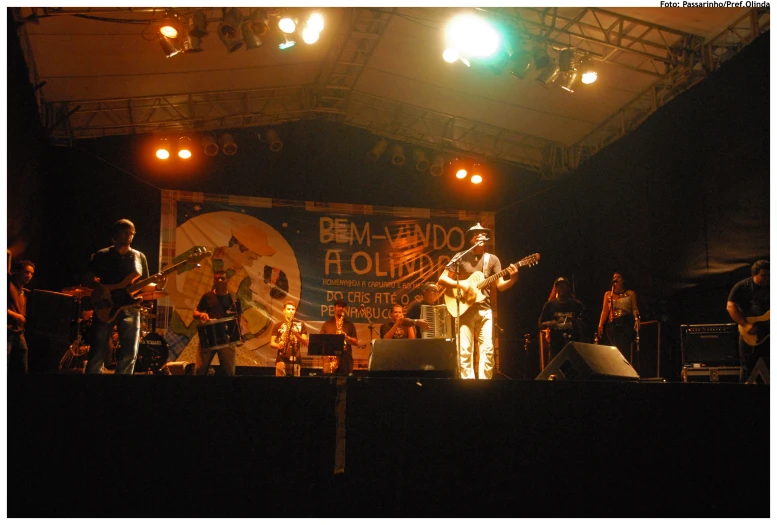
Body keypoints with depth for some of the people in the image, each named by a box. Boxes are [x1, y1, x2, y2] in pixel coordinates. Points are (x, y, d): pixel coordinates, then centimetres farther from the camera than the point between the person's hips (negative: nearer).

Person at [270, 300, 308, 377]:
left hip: (295, 359, 1)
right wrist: (278, 345, -12)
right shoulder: (278, 325, 10)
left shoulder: (300, 325, 11)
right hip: (282, 359, -1)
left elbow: (305, 343, 5)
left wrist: (296, 334, -11)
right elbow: (271, 343, 9)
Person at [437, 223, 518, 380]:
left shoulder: (492, 259, 9)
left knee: (487, 348, -4)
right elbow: (441, 279, 0)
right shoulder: (461, 257, 2)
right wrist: (460, 284, -15)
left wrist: (512, 279, -18)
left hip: (484, 309, 2)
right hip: (465, 309, -2)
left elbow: (500, 286, 2)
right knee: (464, 349, -7)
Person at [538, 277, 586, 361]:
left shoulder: (577, 305, 7)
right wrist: (549, 324, -12)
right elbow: (541, 325, 9)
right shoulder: (549, 305, 7)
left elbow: (584, 325, 11)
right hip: (556, 346, 0)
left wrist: (577, 323, -11)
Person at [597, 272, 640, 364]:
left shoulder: (630, 293, 10)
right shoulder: (608, 294, 16)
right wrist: (600, 325, 2)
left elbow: (635, 308, 4)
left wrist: (637, 319, -16)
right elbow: (605, 310, 11)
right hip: (612, 325, 3)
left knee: (624, 349, -16)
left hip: (626, 323, -3)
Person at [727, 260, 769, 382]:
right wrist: (745, 325, -18)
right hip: (749, 336, -4)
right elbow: (730, 306, -11)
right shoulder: (742, 287, -5)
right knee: (748, 369, 0)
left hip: (768, 332, 4)